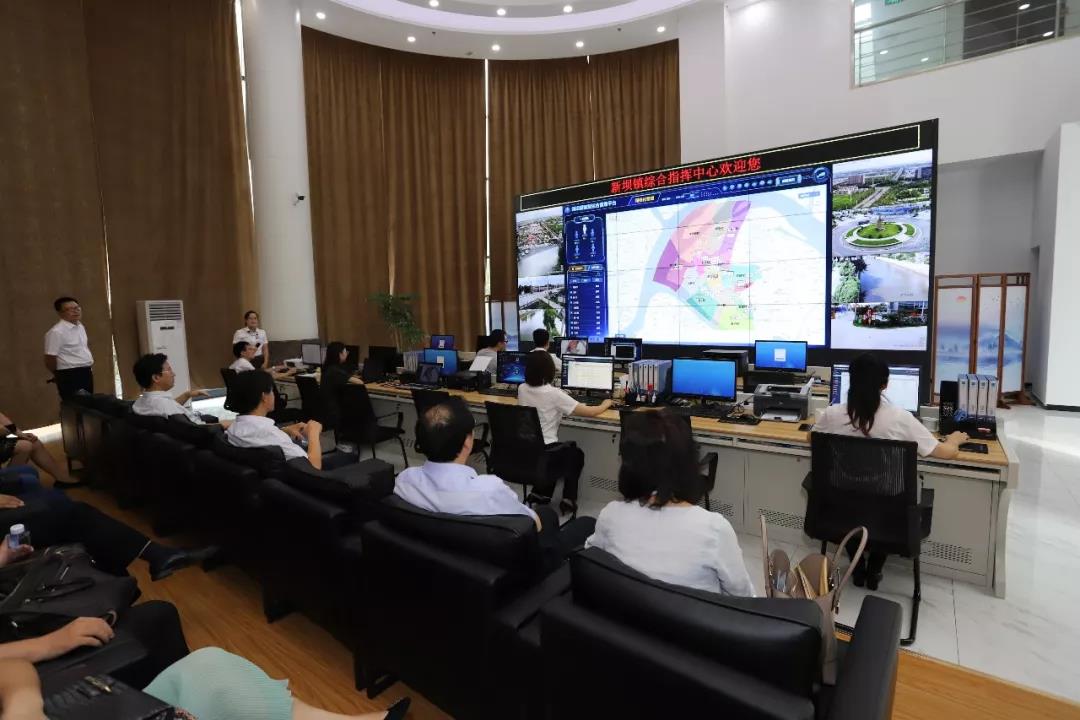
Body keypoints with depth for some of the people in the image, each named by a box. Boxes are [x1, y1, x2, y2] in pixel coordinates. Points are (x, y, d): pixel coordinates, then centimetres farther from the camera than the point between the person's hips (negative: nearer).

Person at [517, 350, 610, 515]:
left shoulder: (522, 389, -1)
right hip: (543, 454, -6)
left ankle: (541, 492, 30)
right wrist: (605, 404, 7)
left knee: (561, 449, 34)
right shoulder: (554, 393, -18)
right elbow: (590, 412, -13)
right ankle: (568, 499, 23)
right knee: (576, 453, 26)